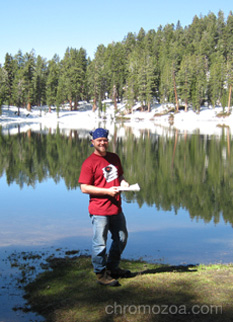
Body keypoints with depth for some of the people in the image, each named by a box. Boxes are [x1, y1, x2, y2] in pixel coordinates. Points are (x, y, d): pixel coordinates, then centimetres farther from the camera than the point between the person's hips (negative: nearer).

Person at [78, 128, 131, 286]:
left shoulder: (114, 158, 12)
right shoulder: (89, 163, -10)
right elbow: (84, 188, -14)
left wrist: (123, 182, 0)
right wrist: (107, 191, -20)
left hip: (116, 208, 8)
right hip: (99, 211, -8)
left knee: (122, 239, 19)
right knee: (100, 244, -1)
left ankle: (112, 268, 37)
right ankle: (101, 274, 16)